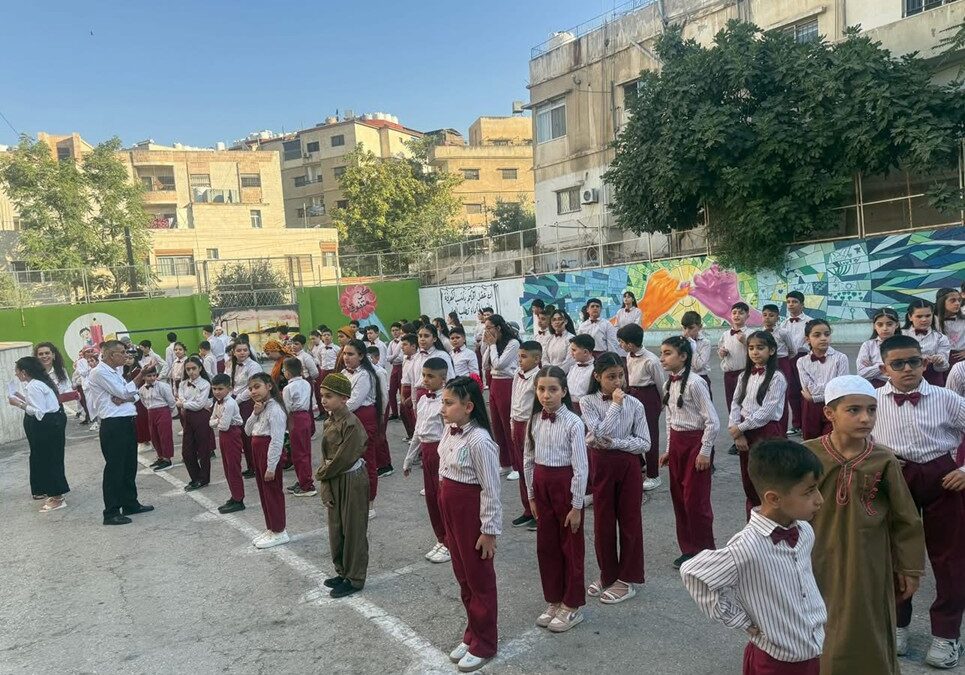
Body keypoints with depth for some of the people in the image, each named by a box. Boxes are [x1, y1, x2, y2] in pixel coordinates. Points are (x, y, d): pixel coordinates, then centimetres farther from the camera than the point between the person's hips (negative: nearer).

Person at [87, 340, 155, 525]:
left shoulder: (114, 372, 18)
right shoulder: (99, 372, -11)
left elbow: (133, 394, 12)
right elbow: (123, 392, -17)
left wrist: (123, 398, -10)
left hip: (127, 423, 9)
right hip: (113, 425, -9)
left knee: (129, 466, 16)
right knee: (114, 468, -3)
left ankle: (130, 504, 28)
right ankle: (111, 513, 4)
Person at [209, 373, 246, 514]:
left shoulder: (229, 404, -22)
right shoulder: (218, 403, 7)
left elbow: (224, 426, -25)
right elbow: (211, 422, 8)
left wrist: (217, 422, -5)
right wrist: (218, 421, -12)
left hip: (232, 435, -9)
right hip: (223, 436, 9)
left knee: (233, 468, -2)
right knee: (227, 468, 15)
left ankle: (238, 501, 6)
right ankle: (234, 497, 26)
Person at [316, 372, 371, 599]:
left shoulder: (351, 424, -21)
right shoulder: (329, 422, 5)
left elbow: (342, 460, -22)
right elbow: (326, 455, 7)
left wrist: (321, 473, -7)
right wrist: (325, 488, 0)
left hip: (351, 481, -8)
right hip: (334, 481, 8)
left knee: (353, 530, 4)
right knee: (336, 528, 17)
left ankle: (355, 579, 17)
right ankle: (342, 572, 33)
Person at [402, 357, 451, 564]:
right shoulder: (423, 400, 10)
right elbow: (417, 432, 18)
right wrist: (409, 459, 22)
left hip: (442, 450, -8)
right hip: (426, 451, 8)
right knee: (431, 497, 15)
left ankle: (450, 545, 18)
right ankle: (441, 540, 31)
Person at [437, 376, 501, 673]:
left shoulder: (479, 440, -25)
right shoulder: (450, 430, 0)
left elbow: (491, 489, -20)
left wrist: (489, 530, -16)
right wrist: (446, 501, 18)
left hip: (471, 510, -8)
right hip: (450, 508, 8)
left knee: (479, 578, 9)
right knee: (462, 574, 20)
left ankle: (484, 644, 27)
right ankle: (472, 634, 38)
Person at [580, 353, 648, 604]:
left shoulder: (634, 404, -4)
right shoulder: (588, 402, -6)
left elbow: (645, 443, -5)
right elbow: (600, 433, -20)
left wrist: (615, 443, -17)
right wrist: (615, 404, -18)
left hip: (628, 465, 0)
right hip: (601, 464, 0)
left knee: (629, 521, 7)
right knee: (603, 522, 9)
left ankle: (627, 580, 22)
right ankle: (607, 575, 28)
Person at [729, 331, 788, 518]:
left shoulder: (776, 378, -11)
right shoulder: (745, 376, 8)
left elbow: (766, 412, -17)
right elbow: (736, 404, 4)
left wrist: (739, 428, -13)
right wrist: (736, 431, -8)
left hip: (767, 432, -6)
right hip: (745, 434, 6)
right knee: (749, 483, 14)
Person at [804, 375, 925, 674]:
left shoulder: (884, 460, -11)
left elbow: (904, 519, 0)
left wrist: (910, 568, 5)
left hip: (865, 567, 0)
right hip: (816, 563, 0)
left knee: (863, 635, 15)